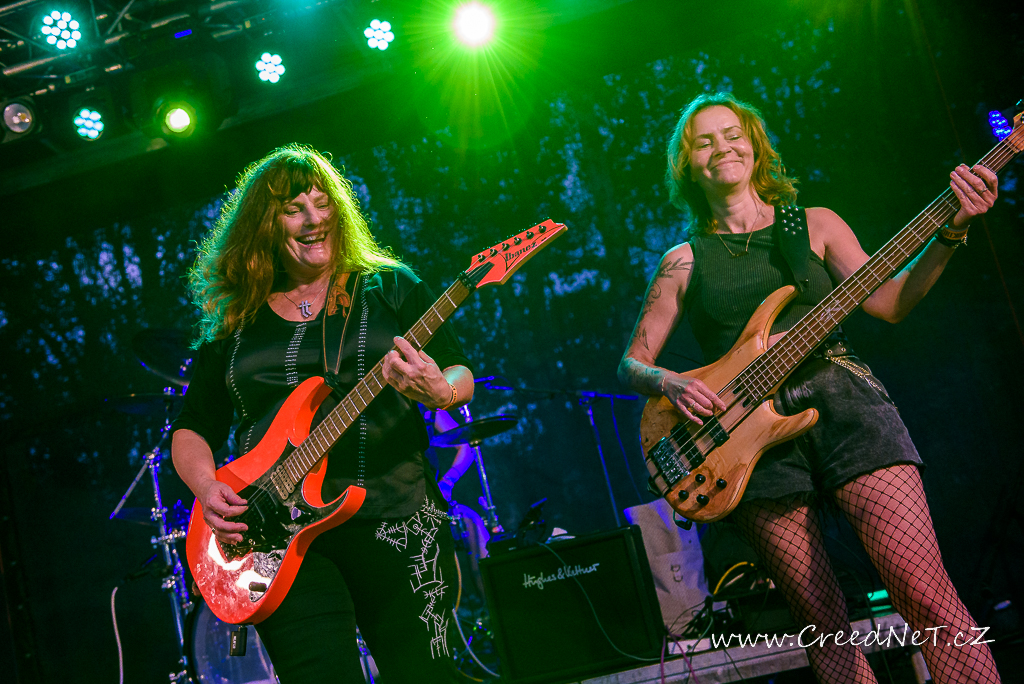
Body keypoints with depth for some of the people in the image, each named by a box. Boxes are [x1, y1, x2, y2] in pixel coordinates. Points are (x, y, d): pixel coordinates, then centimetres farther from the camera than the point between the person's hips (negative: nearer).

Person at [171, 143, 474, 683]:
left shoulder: (389, 288, 8)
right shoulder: (232, 325, 13)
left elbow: (461, 374, 5)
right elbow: (192, 430, 17)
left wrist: (438, 391, -18)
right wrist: (207, 488, -3)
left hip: (392, 515, -1)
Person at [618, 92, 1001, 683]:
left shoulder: (814, 224, 17)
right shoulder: (684, 262, 16)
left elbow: (887, 301, 5)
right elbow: (633, 362, 17)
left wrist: (950, 234, -8)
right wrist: (670, 383, -5)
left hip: (838, 395, 0)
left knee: (925, 591, -16)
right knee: (825, 625, -3)